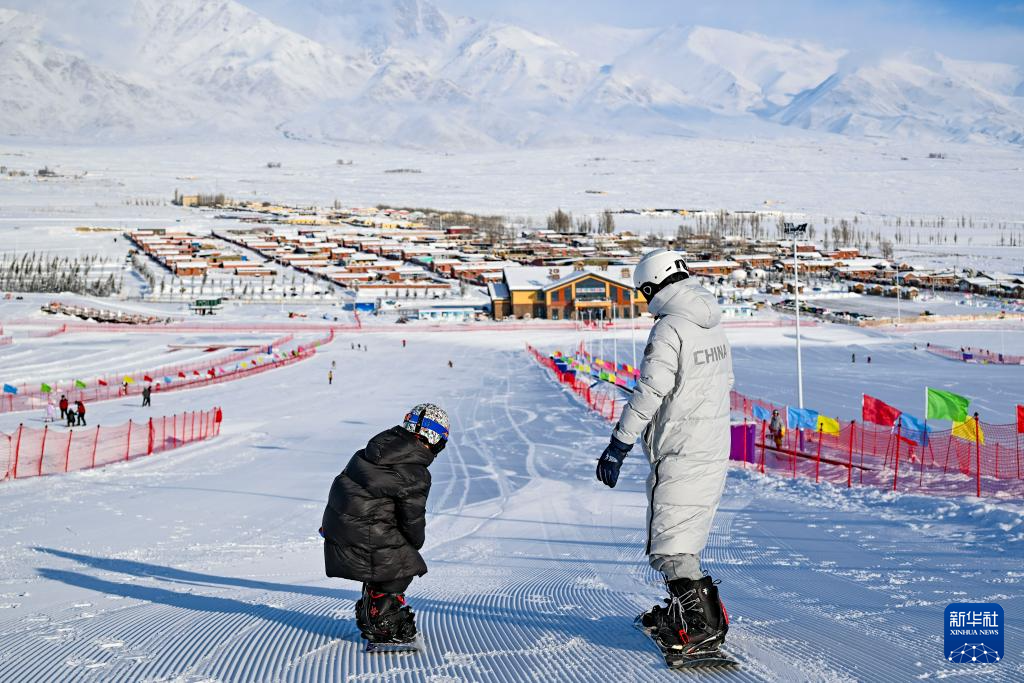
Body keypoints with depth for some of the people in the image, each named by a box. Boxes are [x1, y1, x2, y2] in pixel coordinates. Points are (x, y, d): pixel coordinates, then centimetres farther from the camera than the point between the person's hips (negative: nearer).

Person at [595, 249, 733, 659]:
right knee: (685, 537, 20)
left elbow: (649, 393, -21)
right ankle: (681, 612, 31)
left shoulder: (669, 329, -17)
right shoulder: (713, 327, 11)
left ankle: (704, 628, -11)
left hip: (680, 453, -9)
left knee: (668, 543, -6)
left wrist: (618, 446, -17)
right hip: (715, 450, 9)